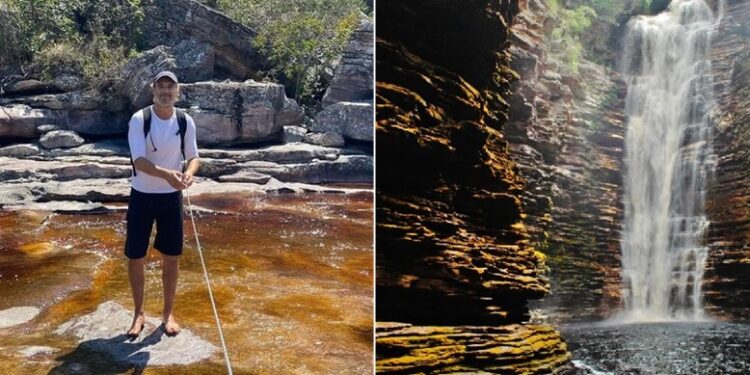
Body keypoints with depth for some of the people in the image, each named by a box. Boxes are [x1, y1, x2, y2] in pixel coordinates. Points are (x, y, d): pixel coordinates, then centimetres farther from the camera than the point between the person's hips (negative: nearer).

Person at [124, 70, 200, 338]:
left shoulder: (185, 121, -4)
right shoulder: (139, 119, -14)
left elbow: (193, 156, 1)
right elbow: (139, 160, -22)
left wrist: (189, 172, -23)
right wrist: (167, 174, -40)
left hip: (171, 196, 2)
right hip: (142, 196, -2)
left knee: (171, 257, 8)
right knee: (135, 258, 5)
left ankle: (168, 313, 25)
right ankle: (139, 313, 24)